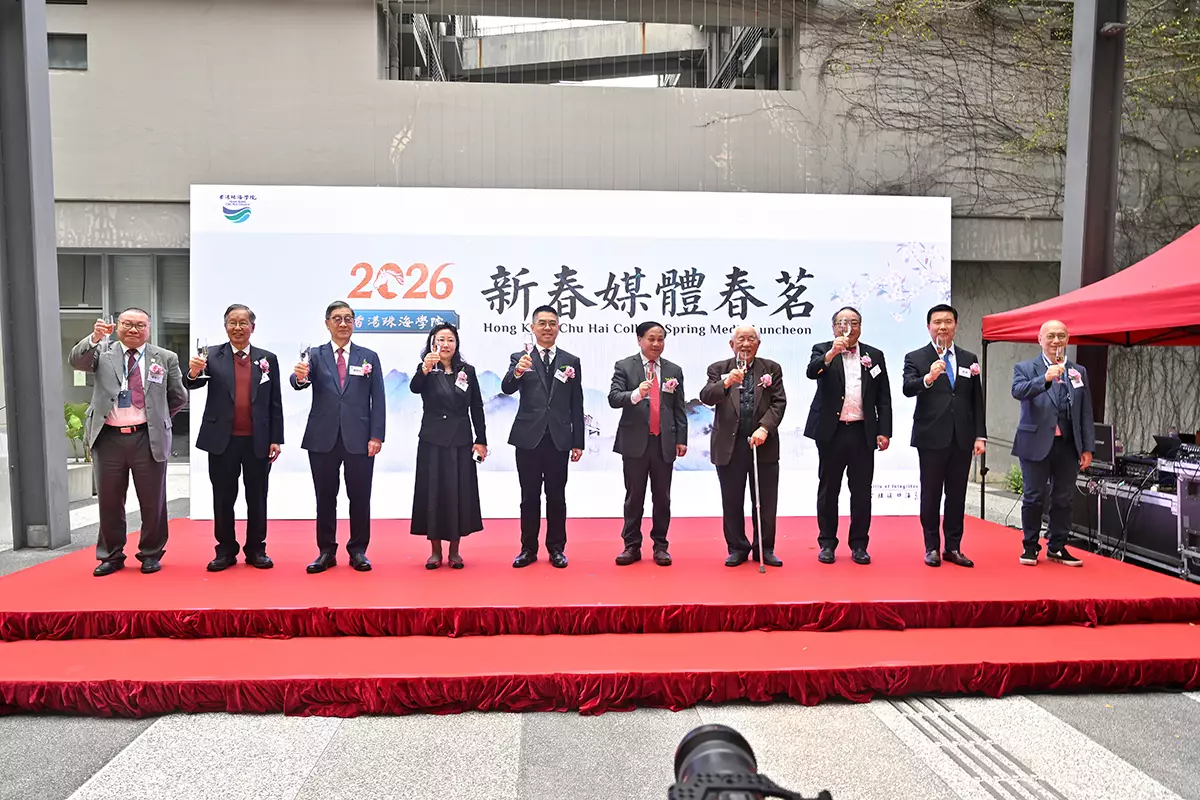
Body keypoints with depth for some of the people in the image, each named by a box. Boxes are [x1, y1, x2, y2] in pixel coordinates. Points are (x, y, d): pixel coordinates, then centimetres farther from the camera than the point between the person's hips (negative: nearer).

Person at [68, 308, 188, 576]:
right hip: (108, 438, 1)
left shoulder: (166, 358, 6)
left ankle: (151, 554, 19)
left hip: (148, 438, -1)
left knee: (153, 500, 5)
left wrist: (158, 418, 10)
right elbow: (76, 361, -13)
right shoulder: (102, 351, 7)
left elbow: (179, 397, 12)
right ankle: (111, 555, 23)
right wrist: (94, 338, -28)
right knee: (109, 500, 10)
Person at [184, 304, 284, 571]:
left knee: (257, 499, 8)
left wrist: (276, 439, -1)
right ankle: (225, 551, 19)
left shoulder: (268, 359, 5)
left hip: (258, 442, 0)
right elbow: (192, 385, -9)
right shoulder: (212, 356, 3)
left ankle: (256, 550, 19)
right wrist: (193, 373, -32)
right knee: (223, 499, 8)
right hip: (222, 440, 0)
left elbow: (275, 403, 4)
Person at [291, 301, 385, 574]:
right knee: (325, 498, 8)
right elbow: (300, 381, -12)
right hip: (323, 438, 0)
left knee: (360, 498, 6)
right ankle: (326, 551, 19)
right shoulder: (315, 355, 6)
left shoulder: (369, 357, 6)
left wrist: (376, 436, -6)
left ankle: (358, 550, 18)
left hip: (359, 439, 0)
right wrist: (300, 377, -37)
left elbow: (378, 400, 2)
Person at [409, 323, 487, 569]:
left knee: (459, 493, 4)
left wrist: (481, 440, 0)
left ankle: (454, 551, 17)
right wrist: (425, 369, -43)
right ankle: (435, 551, 15)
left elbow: (477, 409, 5)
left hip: (461, 441, 2)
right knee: (433, 492, 2)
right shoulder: (425, 370, -1)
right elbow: (414, 388, -24)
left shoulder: (468, 371, 5)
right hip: (432, 440, -1)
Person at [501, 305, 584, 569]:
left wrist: (578, 442, 4)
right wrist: (517, 372, -37)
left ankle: (556, 548, 20)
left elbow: (576, 406, 6)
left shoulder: (572, 362, 6)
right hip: (528, 438, -1)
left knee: (556, 497, 9)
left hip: (559, 439, 1)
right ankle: (528, 548, 19)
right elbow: (507, 388, -15)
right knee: (529, 497, 8)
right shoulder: (520, 358, 2)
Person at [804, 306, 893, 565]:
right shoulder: (823, 350, 3)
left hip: (863, 433, 2)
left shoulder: (875, 355, 9)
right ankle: (827, 543, 16)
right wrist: (831, 353, -34)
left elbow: (883, 398, 7)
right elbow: (811, 372, -19)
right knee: (828, 490, 7)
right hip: (832, 432, -2)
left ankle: (859, 544, 17)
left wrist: (884, 432, 0)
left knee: (862, 492, 6)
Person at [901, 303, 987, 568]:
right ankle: (932, 547, 14)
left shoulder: (969, 359, 12)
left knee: (957, 494, 8)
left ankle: (953, 547, 18)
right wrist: (928, 378, -34)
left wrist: (980, 436, 5)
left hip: (962, 438, 3)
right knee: (931, 494, 4)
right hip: (931, 437, -3)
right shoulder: (915, 358, 2)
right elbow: (908, 389, -15)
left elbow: (977, 401, 11)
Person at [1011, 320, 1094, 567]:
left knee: (1063, 499, 8)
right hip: (1036, 444, -3)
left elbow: (1086, 413, 11)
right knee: (1033, 498, 2)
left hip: (1068, 445, 3)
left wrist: (1087, 448, 6)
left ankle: (1057, 547, 20)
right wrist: (1045, 378, -34)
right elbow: (1018, 391, -19)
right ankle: (1030, 546, 14)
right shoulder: (1025, 368, 2)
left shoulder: (1079, 372, 12)